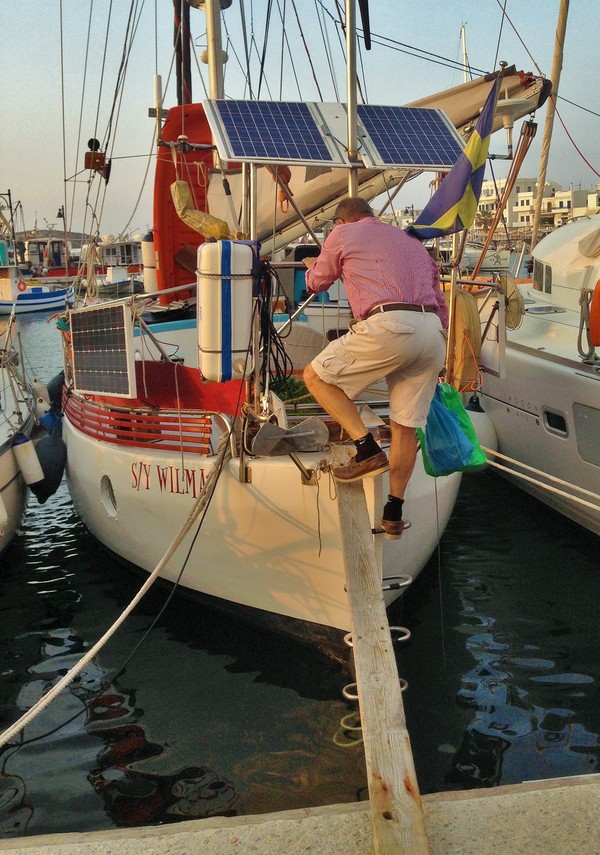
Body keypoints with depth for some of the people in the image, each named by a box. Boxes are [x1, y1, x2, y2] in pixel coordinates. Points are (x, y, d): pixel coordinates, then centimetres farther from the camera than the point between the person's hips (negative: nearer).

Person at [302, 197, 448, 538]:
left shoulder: (343, 234, 17)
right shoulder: (412, 241, 34)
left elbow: (318, 283, 30)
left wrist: (312, 266, 54)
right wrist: (435, 358, 38)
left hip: (388, 326, -6)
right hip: (433, 331, 7)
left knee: (316, 376, 10)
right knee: (407, 425, 12)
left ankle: (368, 449, -1)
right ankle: (394, 514, 17)